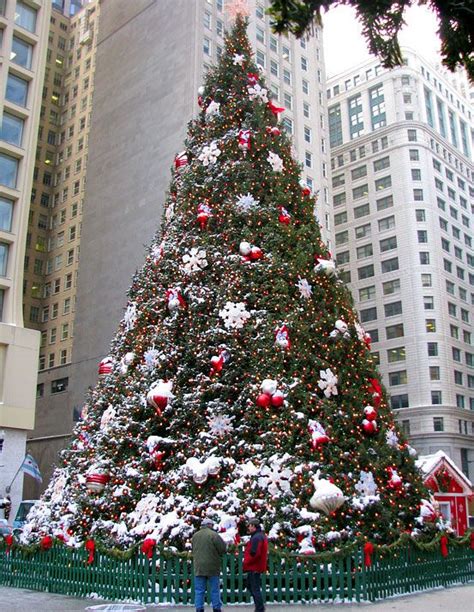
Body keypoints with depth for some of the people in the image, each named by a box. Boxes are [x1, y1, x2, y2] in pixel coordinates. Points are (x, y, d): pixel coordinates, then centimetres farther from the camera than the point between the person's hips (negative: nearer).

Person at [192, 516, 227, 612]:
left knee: (199, 590, 8)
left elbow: (193, 550, 13)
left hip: (199, 567, 3)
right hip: (212, 567, -3)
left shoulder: (195, 535, 4)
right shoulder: (214, 535, -11)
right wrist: (217, 555, 10)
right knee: (215, 590, 8)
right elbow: (223, 549, -8)